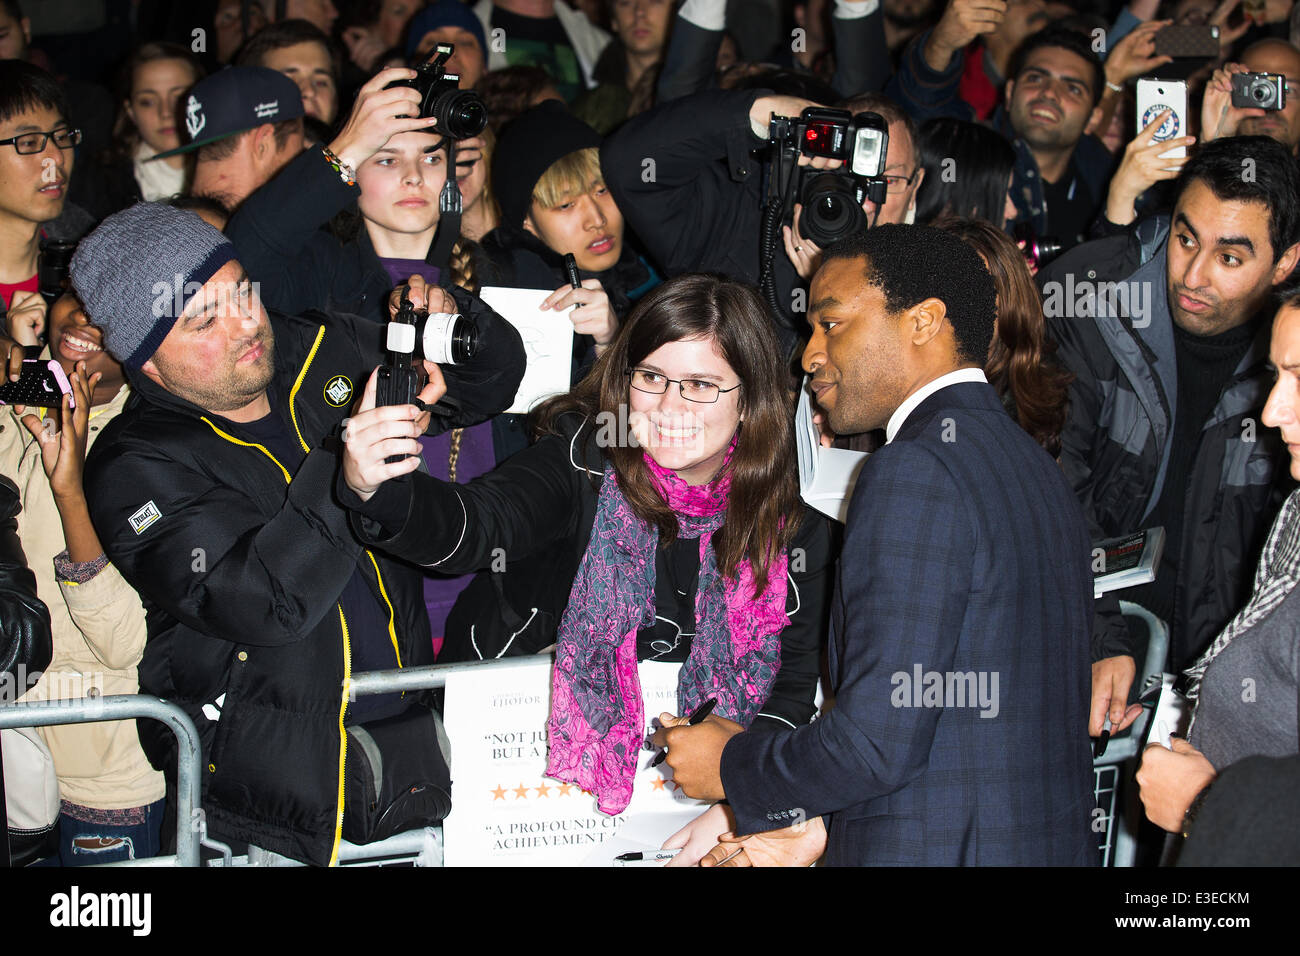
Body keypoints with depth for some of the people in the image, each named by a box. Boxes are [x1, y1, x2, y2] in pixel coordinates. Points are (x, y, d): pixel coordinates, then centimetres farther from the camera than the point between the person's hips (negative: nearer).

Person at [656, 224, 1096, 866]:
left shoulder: (916, 474, -16)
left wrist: (732, 766, -4)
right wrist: (816, 820, 12)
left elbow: (878, 740, -21)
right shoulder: (1035, 467, 12)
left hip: (927, 856, -9)